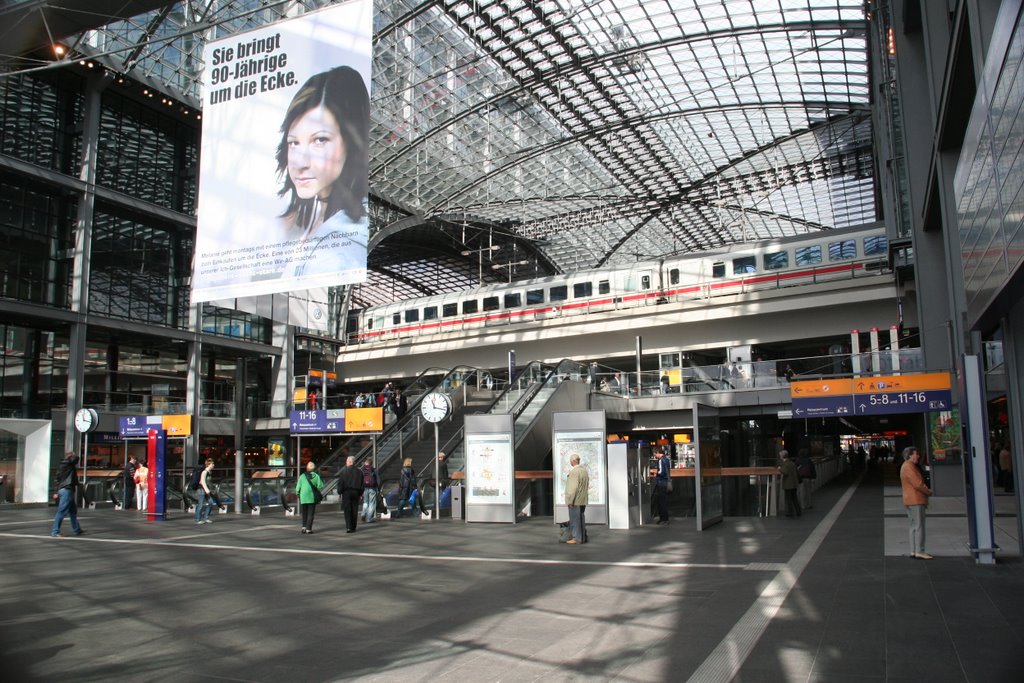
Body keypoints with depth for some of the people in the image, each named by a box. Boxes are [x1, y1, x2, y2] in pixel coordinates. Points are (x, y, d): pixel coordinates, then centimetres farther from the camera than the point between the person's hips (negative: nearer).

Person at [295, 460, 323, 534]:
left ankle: (304, 527, 7)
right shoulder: (316, 476, -4)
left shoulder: (302, 476, -1)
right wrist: (322, 481, 9)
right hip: (312, 498, -1)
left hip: (303, 498, 1)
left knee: (304, 513, 16)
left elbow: (298, 487, -2)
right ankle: (308, 529, 2)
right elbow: (320, 486, -11)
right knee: (310, 514, 6)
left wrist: (297, 494, 15)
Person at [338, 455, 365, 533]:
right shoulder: (359, 472, 6)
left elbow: (340, 483, -7)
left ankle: (348, 527, -13)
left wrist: (339, 492, 2)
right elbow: (362, 484, 10)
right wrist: (360, 494, 15)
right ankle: (353, 528, 11)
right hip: (356, 492, 3)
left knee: (347, 510, -2)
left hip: (346, 492, -3)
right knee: (354, 511, 8)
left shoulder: (343, 472, -6)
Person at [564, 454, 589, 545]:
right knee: (581, 518, 14)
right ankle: (583, 537, 18)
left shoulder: (574, 472, -18)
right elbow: (587, 485, 14)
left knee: (575, 519, -3)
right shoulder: (584, 470, 10)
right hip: (583, 500, 9)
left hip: (575, 500, -9)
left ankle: (577, 539, 0)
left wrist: (570, 500, -18)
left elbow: (573, 487, -22)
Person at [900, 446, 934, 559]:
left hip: (911, 501, 11)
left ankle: (913, 551, 14)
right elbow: (917, 484, -20)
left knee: (914, 526, 12)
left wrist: (926, 489, 9)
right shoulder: (909, 467, -15)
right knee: (919, 526, -9)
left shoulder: (907, 466, 19)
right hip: (915, 500, -11)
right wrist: (928, 491, -5)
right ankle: (919, 551, -9)